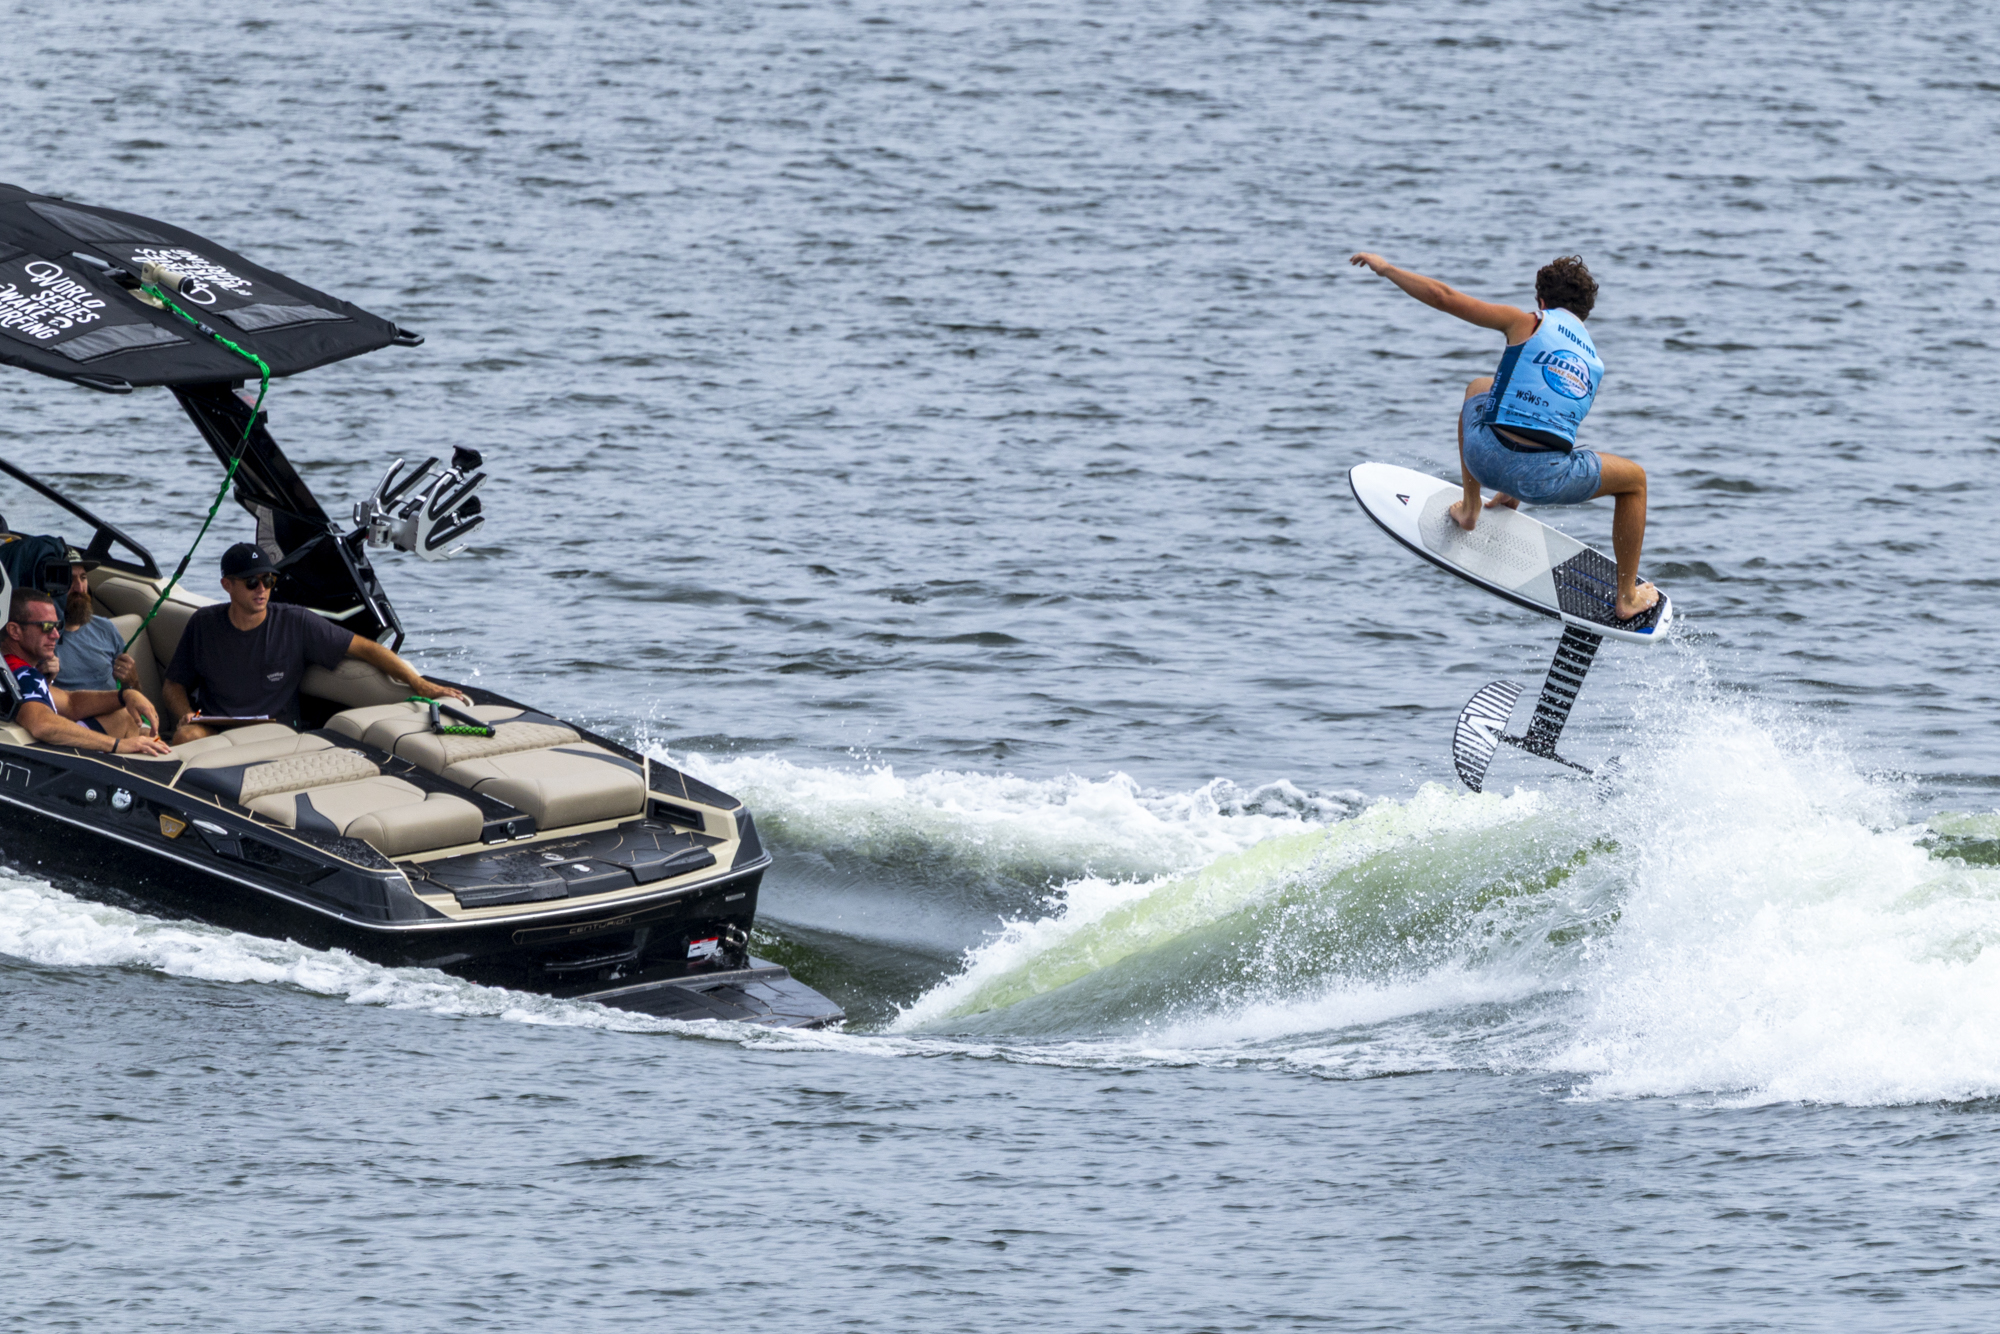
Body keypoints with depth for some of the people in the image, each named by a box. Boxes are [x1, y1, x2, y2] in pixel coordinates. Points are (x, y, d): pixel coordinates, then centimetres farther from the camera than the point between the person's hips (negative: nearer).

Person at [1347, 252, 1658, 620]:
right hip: (1543, 478, 0)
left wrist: (1386, 268, 20)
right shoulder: (1594, 364, 21)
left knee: (1479, 387, 35)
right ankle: (1628, 598, 28)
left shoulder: (1528, 324, 9)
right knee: (1635, 479, 28)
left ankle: (1470, 507, 40)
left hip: (1485, 458, 0)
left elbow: (1443, 297, 4)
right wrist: (1519, 490, 48)